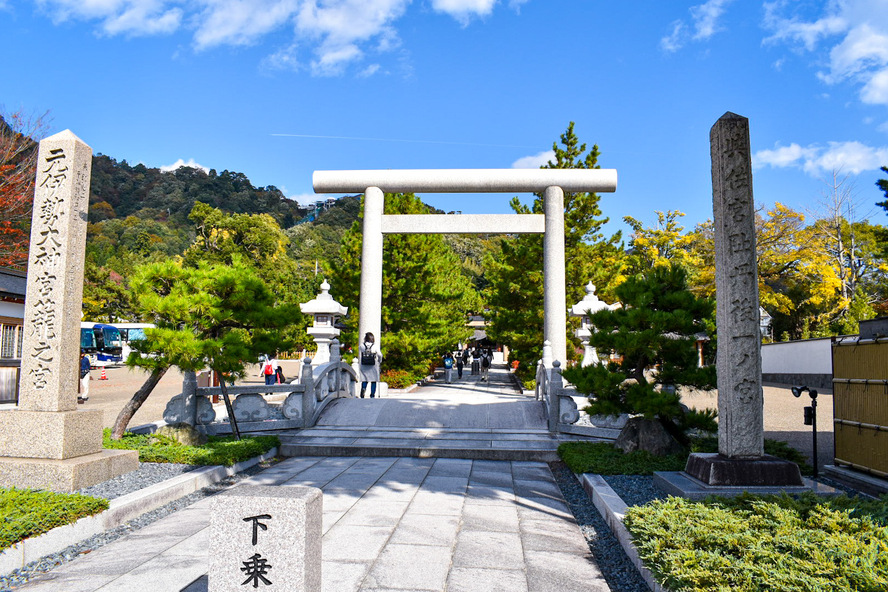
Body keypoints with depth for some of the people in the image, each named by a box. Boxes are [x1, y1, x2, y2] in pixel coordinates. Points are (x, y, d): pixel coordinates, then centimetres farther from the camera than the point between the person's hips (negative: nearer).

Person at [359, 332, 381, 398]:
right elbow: (380, 355, -9)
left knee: (364, 380, 8)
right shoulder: (375, 346, -8)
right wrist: (379, 361, 8)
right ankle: (372, 394, 9)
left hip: (364, 366, 1)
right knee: (373, 380, 9)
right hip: (373, 366, -1)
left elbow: (359, 357, 5)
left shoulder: (361, 346, -2)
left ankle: (363, 388, -20)